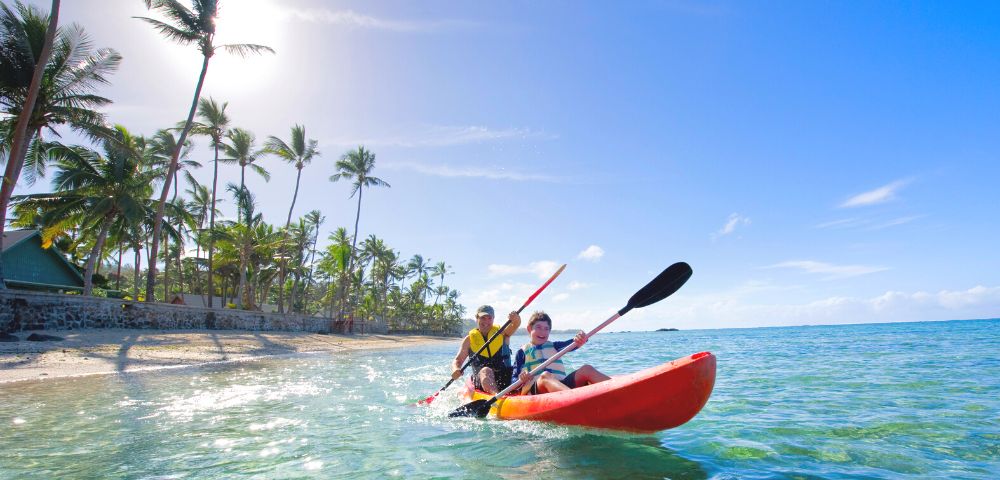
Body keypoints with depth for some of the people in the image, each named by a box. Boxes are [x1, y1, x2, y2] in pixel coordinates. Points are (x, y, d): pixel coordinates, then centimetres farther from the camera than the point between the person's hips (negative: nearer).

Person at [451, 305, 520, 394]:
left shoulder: (501, 333, 9)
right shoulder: (470, 339, 9)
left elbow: (515, 326, -10)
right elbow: (458, 360, 7)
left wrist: (516, 319, -34)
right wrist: (456, 369, -16)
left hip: (505, 379, 2)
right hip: (480, 381, -2)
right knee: (485, 371, -34)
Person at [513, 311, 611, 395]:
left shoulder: (554, 346, 24)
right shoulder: (523, 352, 16)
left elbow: (573, 344, 4)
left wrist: (580, 340, -20)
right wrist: (521, 380, -15)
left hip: (561, 386, 4)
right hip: (535, 390, -4)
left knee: (587, 369, -16)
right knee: (545, 375, -36)